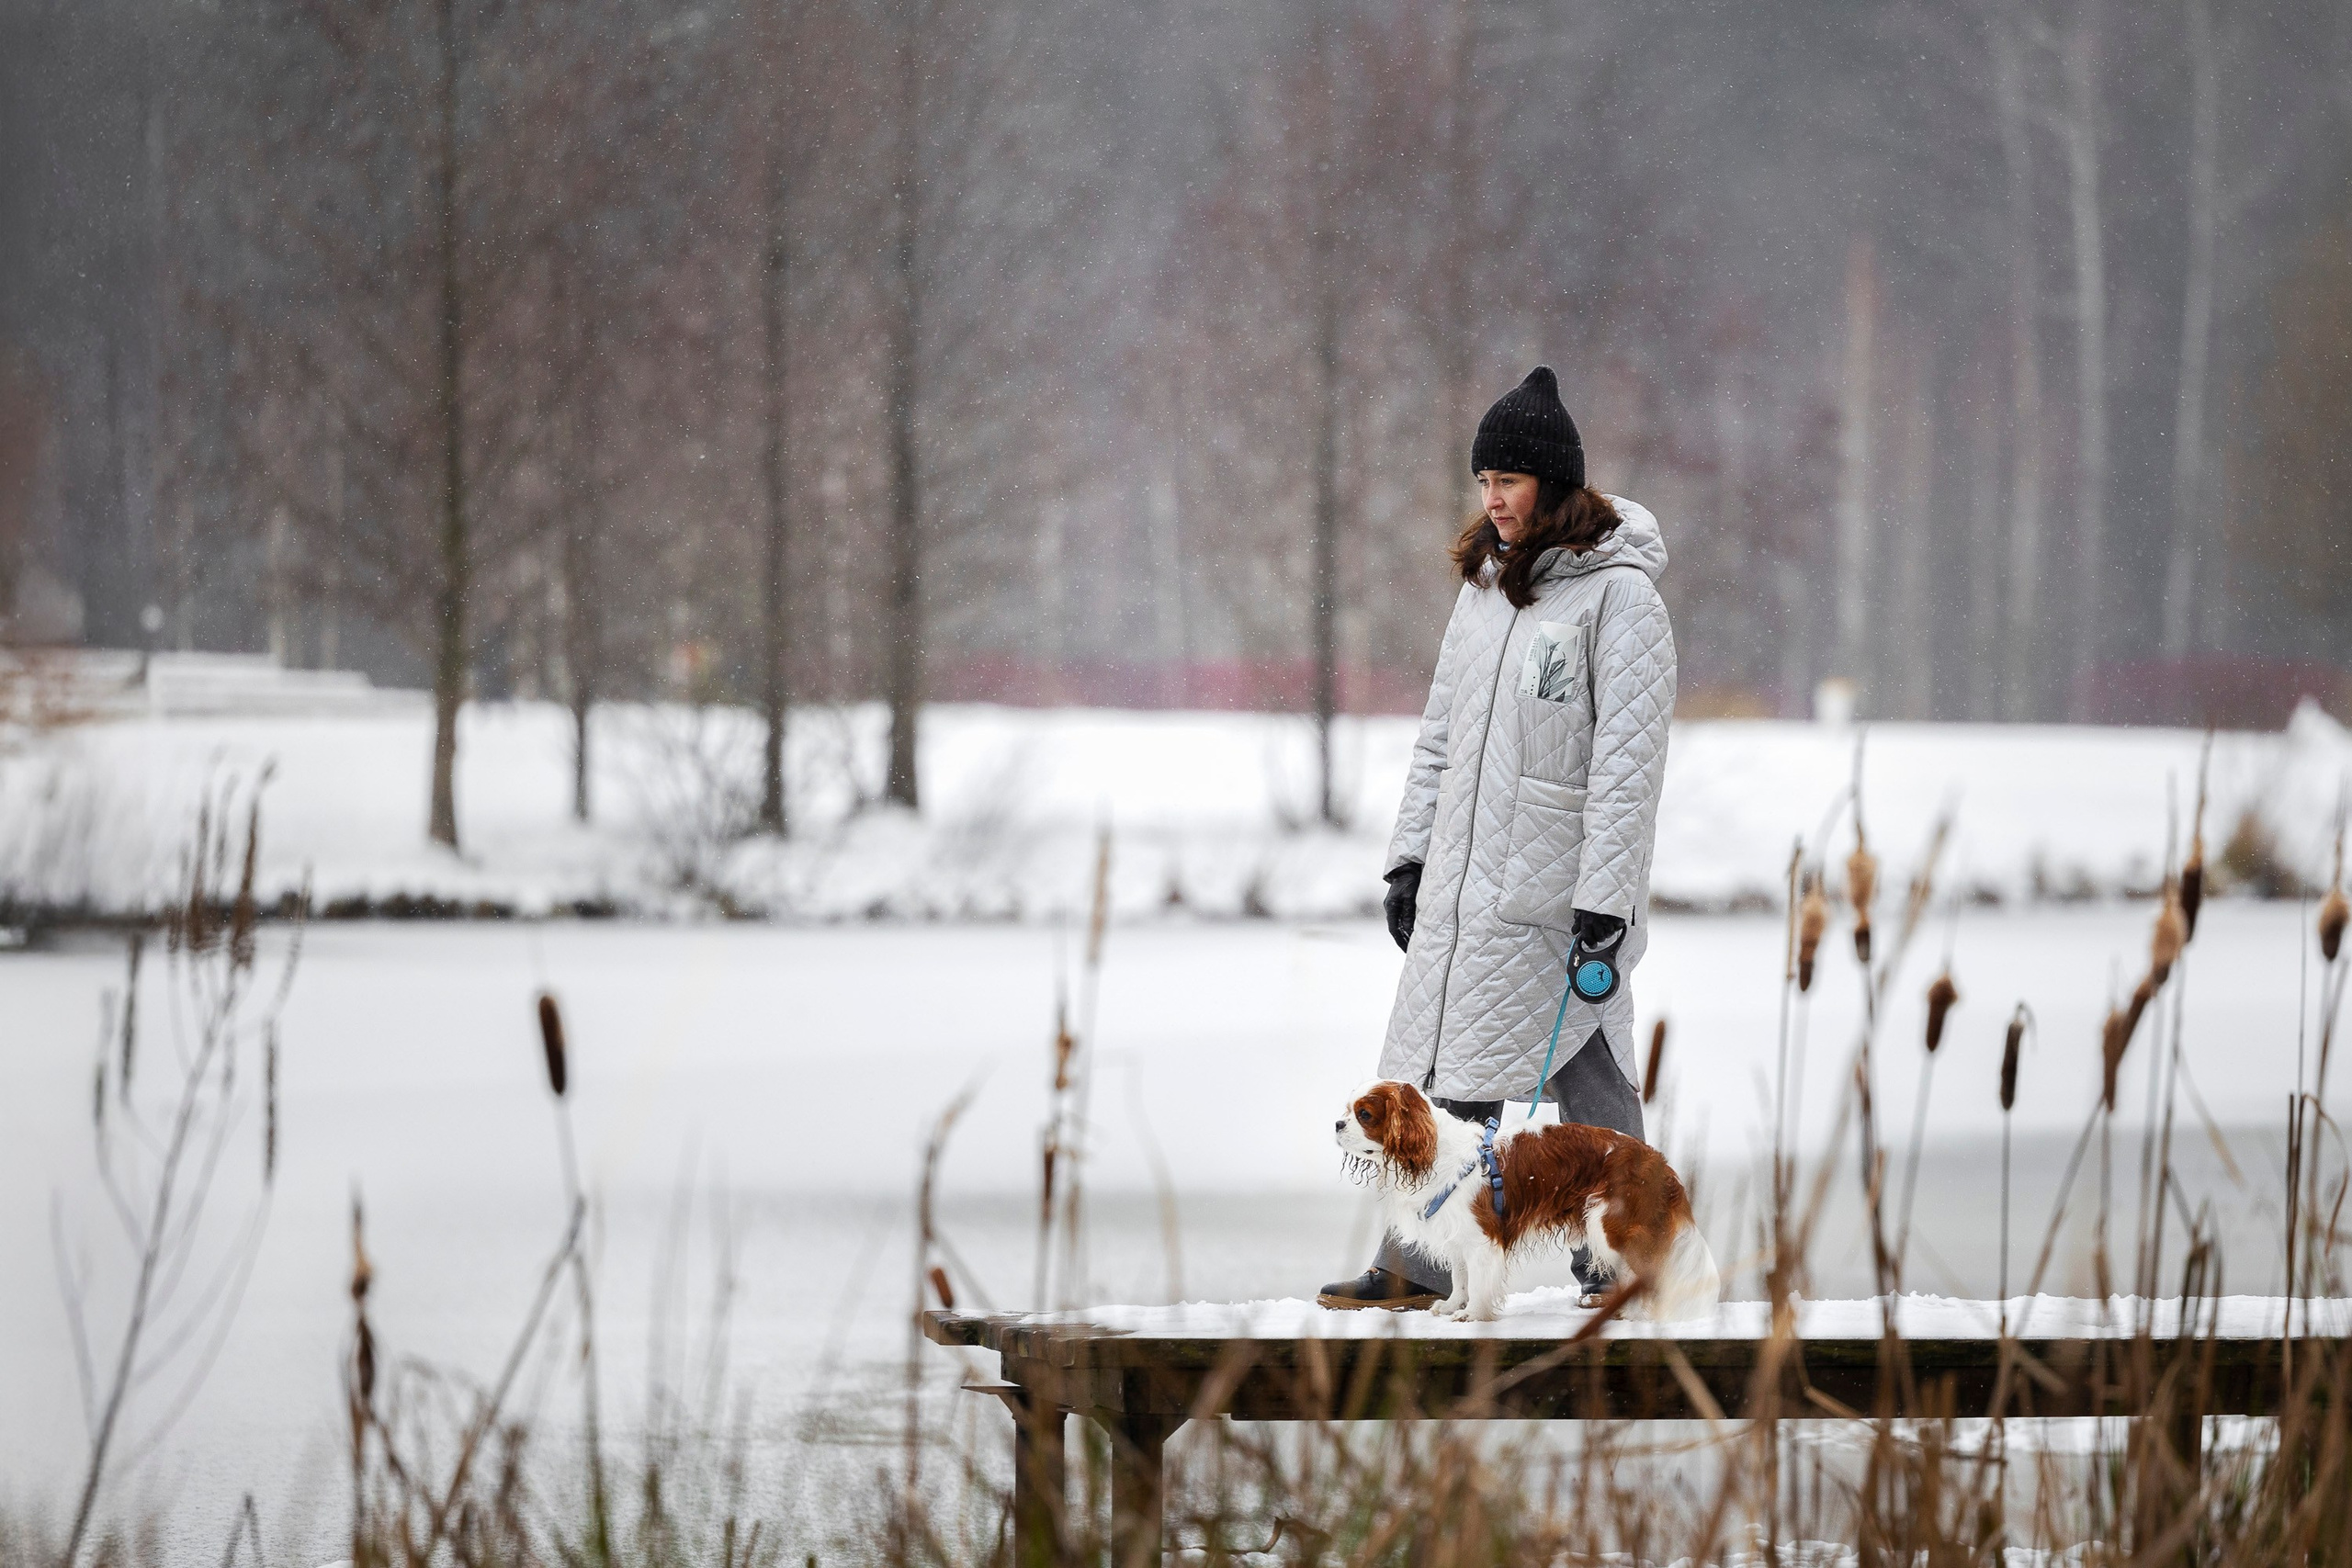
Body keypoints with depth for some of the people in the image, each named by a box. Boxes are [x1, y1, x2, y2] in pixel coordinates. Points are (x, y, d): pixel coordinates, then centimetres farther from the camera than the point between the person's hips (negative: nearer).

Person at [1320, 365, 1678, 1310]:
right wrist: (1411, 857, 15)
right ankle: (1416, 1268, 7)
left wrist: (1605, 902, -19)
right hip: (1465, 879, 7)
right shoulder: (1486, 585, 13)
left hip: (1556, 894, -7)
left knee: (1589, 1088, -4)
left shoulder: (1618, 596, -11)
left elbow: (1625, 764, -15)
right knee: (1446, 1073, 5)